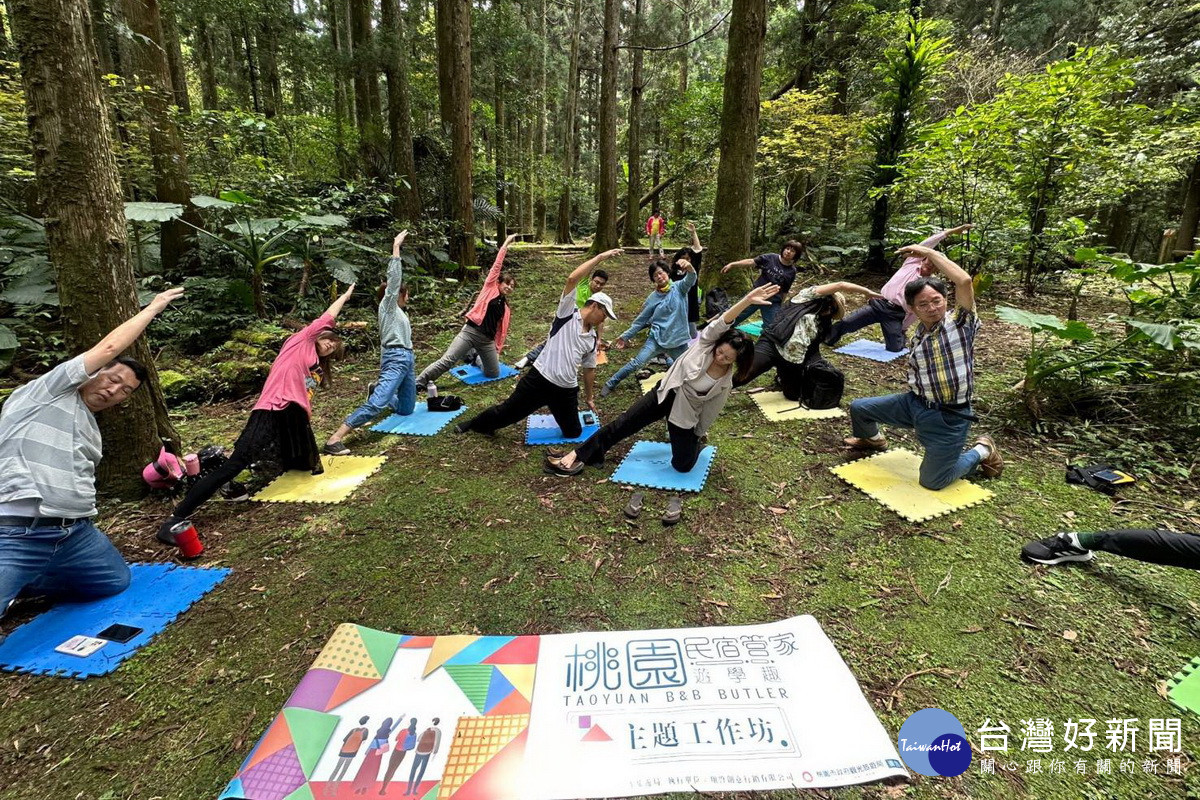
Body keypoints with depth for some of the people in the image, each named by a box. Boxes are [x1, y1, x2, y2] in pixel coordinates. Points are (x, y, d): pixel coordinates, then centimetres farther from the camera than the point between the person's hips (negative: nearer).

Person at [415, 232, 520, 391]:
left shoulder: (505, 308, 19)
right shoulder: (490, 287, 8)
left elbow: (501, 329, 21)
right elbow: (497, 266, 1)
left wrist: (497, 350, 17)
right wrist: (506, 244, -1)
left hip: (488, 341, 5)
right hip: (470, 332, -5)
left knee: (494, 373, 4)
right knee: (446, 361, -17)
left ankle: (476, 358, 35)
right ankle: (419, 383, -10)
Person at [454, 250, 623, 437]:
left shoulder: (593, 339, 12)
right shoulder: (567, 313, -4)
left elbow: (589, 370, 21)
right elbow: (572, 279, -16)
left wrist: (589, 398, 24)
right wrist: (600, 257, -16)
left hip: (566, 390, 5)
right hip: (539, 379, -5)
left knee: (573, 432, 8)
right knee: (508, 412, 6)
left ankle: (558, 410, 38)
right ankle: (477, 424, 33)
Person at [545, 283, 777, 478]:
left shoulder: (726, 382, -12)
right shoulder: (705, 343, -14)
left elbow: (710, 410, 0)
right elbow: (722, 323, -33)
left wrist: (698, 434, 8)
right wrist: (747, 300, -46)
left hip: (686, 414, 0)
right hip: (665, 394, 0)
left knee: (683, 465, -3)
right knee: (624, 424, -8)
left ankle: (688, 440, 32)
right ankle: (578, 455, 0)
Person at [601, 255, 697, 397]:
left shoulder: (679, 288, -3)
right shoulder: (653, 298, 1)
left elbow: (690, 280, -25)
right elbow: (641, 320, 8)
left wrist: (689, 268, -49)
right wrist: (626, 336, 5)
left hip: (678, 342, 0)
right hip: (657, 339, 0)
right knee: (636, 363, -12)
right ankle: (610, 384, 4)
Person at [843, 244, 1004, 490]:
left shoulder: (961, 323, -13)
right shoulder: (917, 337, 5)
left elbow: (965, 281, -29)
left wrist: (928, 252, -23)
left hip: (948, 416, -6)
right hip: (914, 403, 6)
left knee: (932, 482, -1)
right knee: (858, 408, 10)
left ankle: (982, 452, 25)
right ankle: (871, 440, 43)